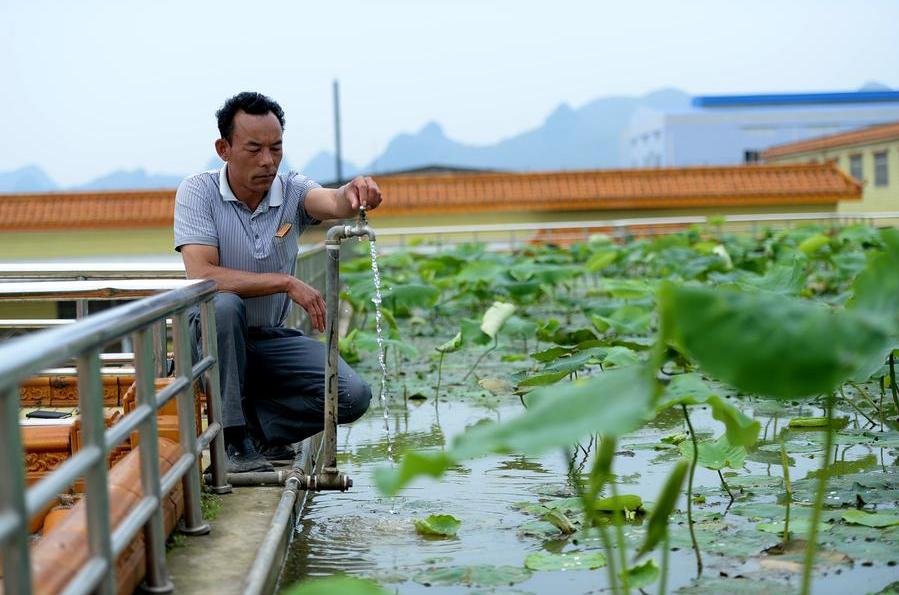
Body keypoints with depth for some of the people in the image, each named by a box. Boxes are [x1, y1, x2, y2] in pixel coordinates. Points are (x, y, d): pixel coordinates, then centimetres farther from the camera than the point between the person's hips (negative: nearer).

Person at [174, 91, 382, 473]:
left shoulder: (292, 191, -4)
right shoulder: (198, 192, -12)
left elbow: (332, 203, -28)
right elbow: (202, 276, -24)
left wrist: (354, 194, -53)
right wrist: (287, 283, -27)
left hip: (271, 339, 3)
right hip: (211, 337, -3)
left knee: (352, 396, -18)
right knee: (225, 305, -37)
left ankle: (253, 427, 1)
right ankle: (234, 440, -24)